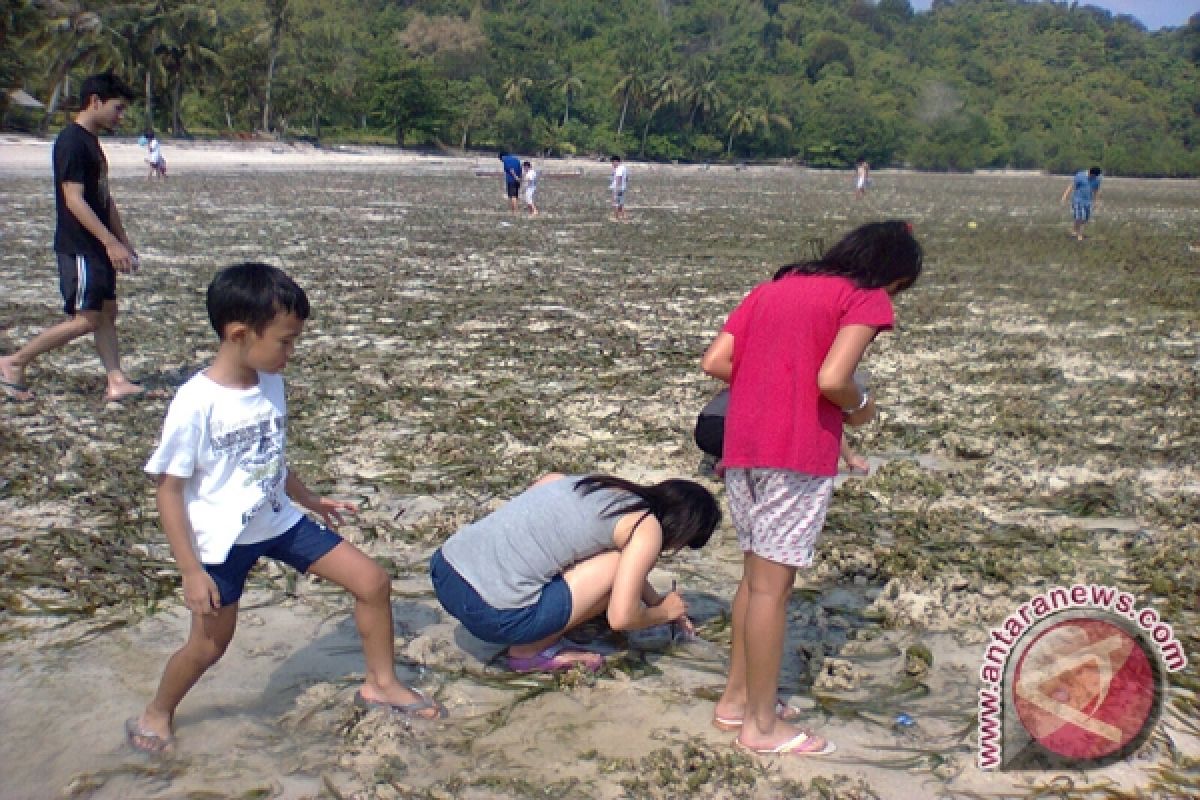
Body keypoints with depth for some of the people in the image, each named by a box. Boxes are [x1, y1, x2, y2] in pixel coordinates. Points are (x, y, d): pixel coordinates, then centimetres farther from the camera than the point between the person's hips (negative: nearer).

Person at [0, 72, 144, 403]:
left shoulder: (91, 143, 14)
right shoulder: (71, 141, -16)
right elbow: (73, 199, -22)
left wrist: (124, 240, 18)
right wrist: (111, 242, -25)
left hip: (97, 247, 10)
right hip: (78, 247, -10)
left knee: (107, 312, 7)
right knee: (85, 319, -7)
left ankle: (116, 382, 9)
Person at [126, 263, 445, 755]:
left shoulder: (271, 384, -4)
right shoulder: (196, 402, -23)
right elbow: (169, 489, -16)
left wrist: (309, 500, 22)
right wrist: (191, 571, -16)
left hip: (279, 521, 6)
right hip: (222, 540, -6)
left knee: (373, 582, 2)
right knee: (209, 645, 9)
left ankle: (380, 684, 22)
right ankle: (157, 714, 39)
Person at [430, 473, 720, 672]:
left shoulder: (603, 486, 17)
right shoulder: (648, 529, -5)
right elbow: (621, 617, -9)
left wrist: (657, 602, 38)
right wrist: (664, 612, 13)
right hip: (492, 614, -8)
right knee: (618, 566, 1)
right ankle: (530, 650, 3)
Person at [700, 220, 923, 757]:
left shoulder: (772, 287, 18)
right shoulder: (866, 298, -2)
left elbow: (714, 361, 9)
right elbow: (832, 379, -17)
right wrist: (861, 407, 2)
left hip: (742, 446, 7)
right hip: (797, 454, -7)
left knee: (755, 574, 19)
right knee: (772, 585, 1)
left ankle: (736, 699, 29)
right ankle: (762, 725, 13)